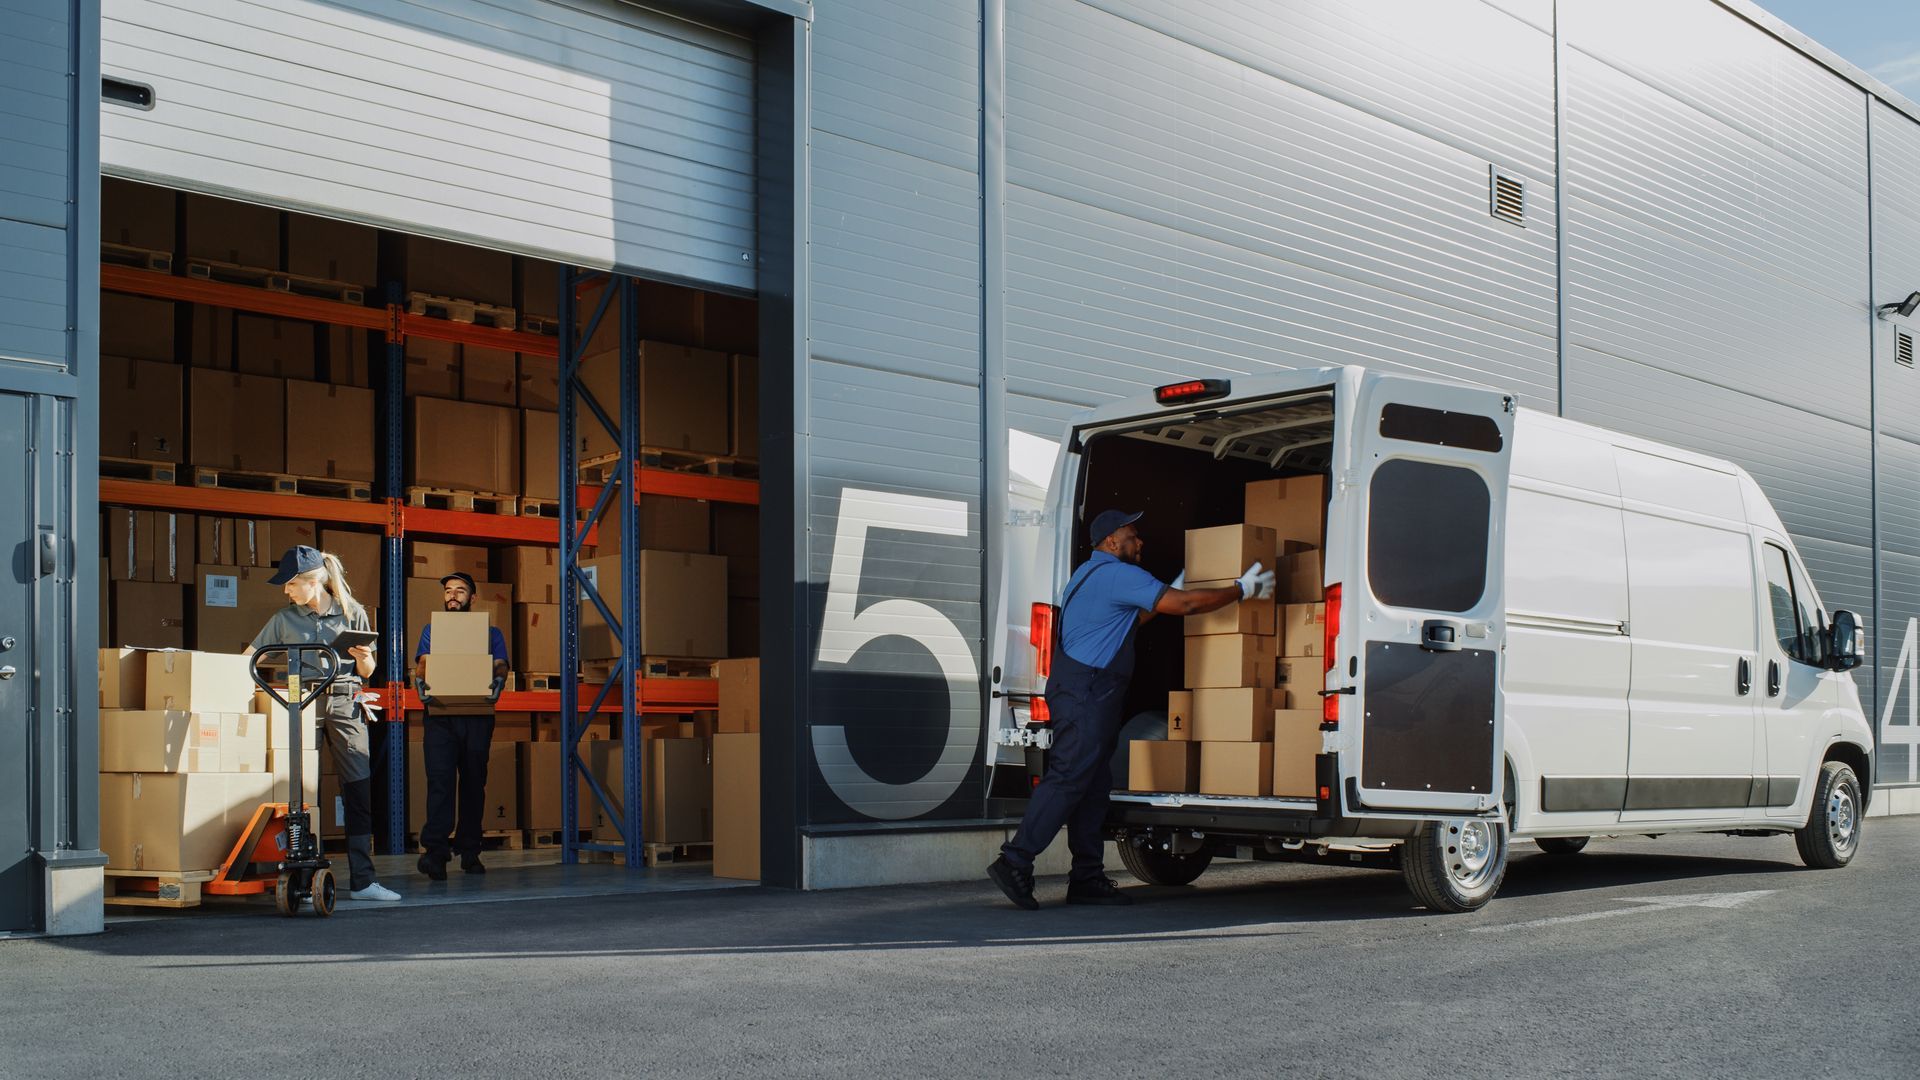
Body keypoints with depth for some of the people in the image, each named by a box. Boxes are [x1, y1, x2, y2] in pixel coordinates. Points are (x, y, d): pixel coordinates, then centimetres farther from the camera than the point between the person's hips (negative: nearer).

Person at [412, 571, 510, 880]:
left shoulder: (490, 633, 17)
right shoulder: (431, 630, 20)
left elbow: (500, 667, 5)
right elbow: (422, 664, 7)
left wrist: (497, 684, -19)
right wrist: (422, 683, -16)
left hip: (477, 717, 1)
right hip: (440, 715, -1)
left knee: (474, 782, 3)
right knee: (439, 779, -13)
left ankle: (469, 851, 10)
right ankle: (435, 851, -20)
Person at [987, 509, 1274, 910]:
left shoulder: (1091, 573, 23)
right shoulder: (1117, 575, -10)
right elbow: (1186, 604, -13)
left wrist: (1169, 596, 34)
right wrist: (1243, 590, -3)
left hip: (1090, 692, 11)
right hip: (1086, 690, -11)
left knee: (1094, 785, 10)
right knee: (1068, 778, -13)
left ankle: (1087, 877, 11)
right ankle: (1015, 862, -17)